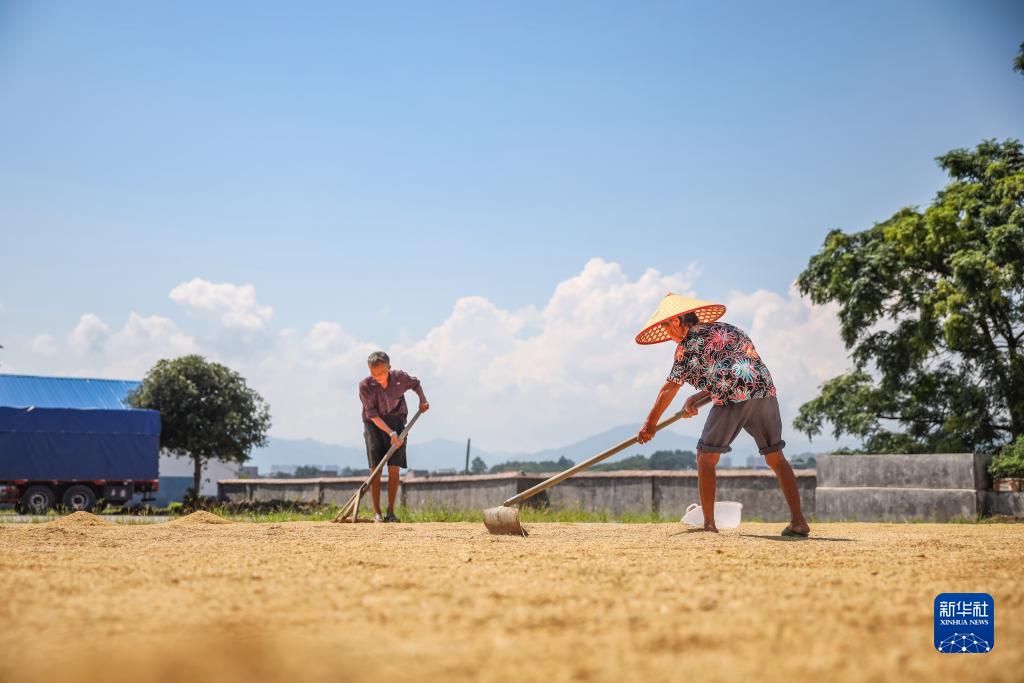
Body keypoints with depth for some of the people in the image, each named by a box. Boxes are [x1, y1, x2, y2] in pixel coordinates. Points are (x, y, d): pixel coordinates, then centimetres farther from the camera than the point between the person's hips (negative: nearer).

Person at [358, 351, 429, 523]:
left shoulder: (400, 377, -14)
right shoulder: (365, 386, -21)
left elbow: (415, 383, 12)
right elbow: (372, 415, -22)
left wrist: (423, 400, 6)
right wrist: (391, 433, -28)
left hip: (396, 421, 2)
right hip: (374, 424, -2)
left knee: (394, 468, -5)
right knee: (375, 468, -10)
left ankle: (391, 511, 1)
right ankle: (376, 512, -5)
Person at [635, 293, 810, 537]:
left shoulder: (688, 344, 7)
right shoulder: (727, 329, 29)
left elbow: (670, 388, 9)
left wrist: (650, 423, 18)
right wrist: (696, 399, 20)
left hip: (733, 398, -6)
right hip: (765, 392, 6)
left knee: (706, 457, 7)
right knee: (776, 458, 13)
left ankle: (709, 523, 4)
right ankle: (798, 521, 9)